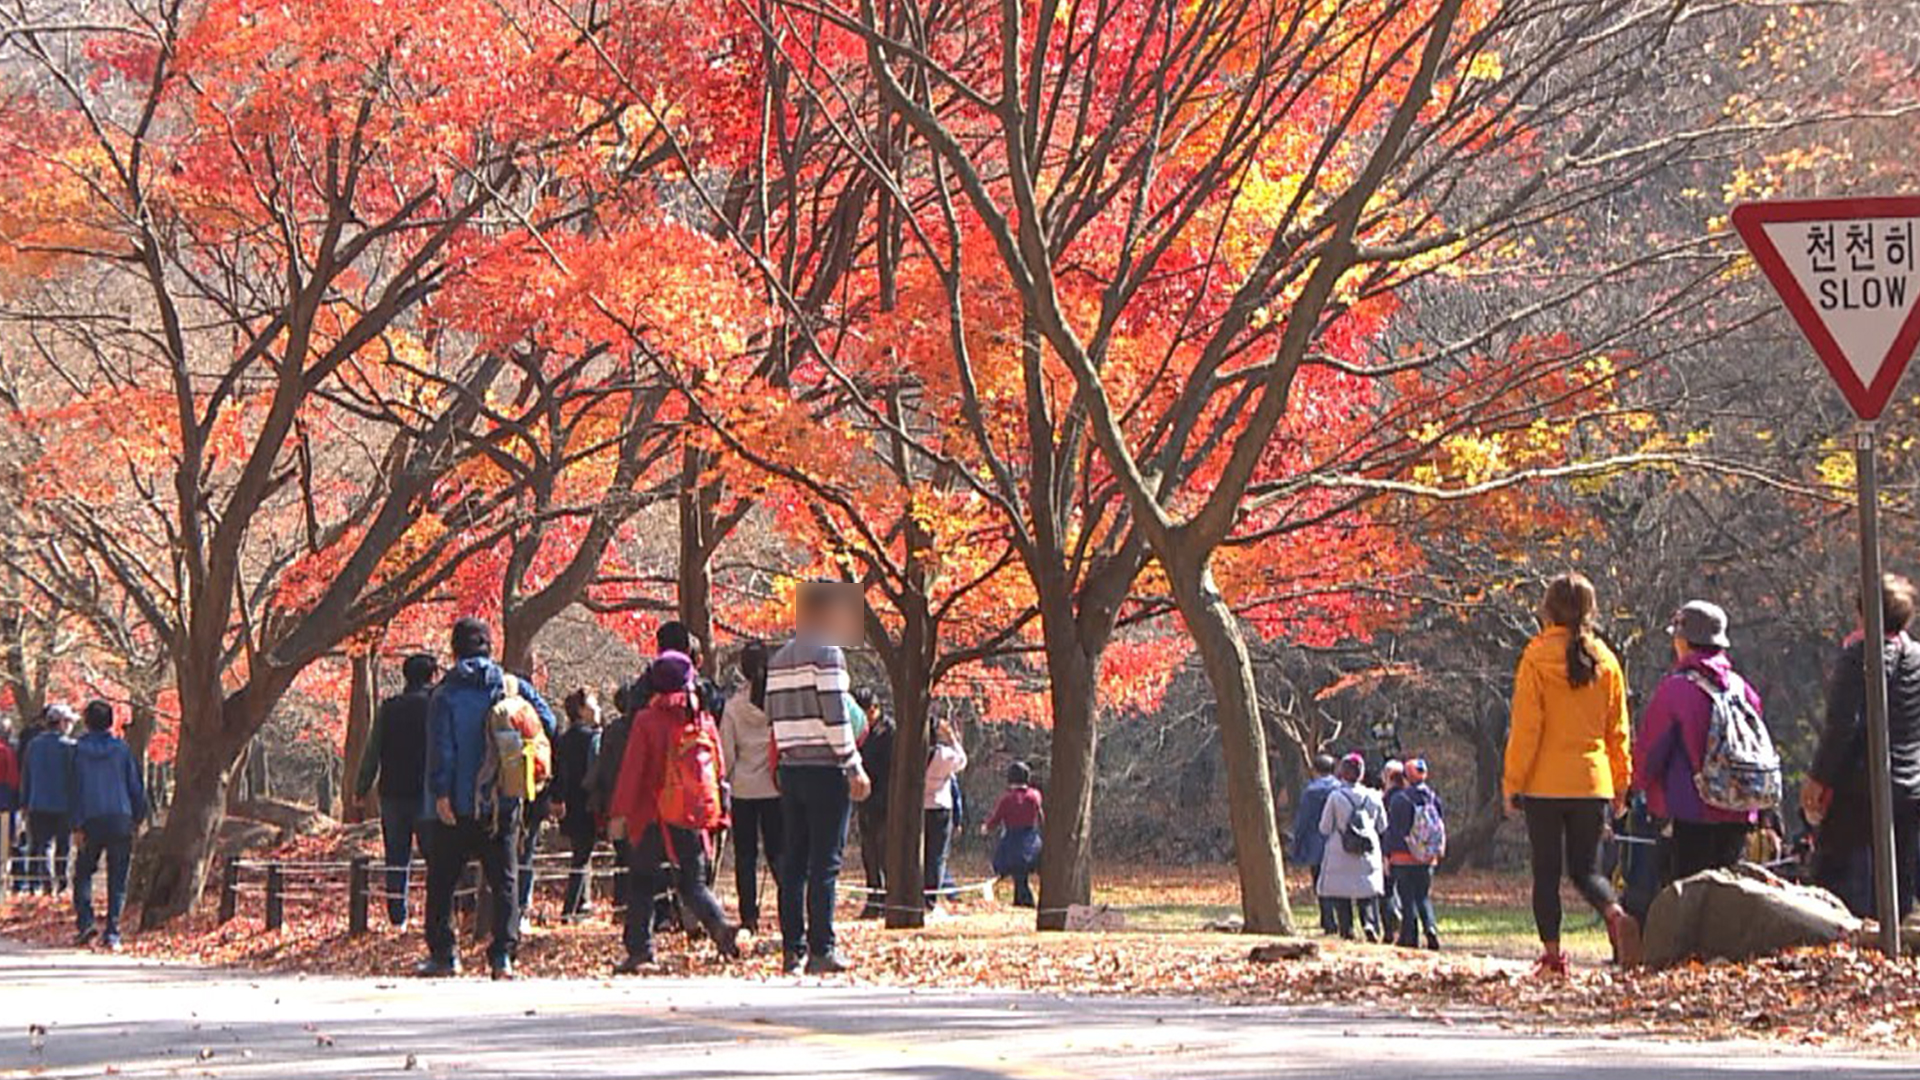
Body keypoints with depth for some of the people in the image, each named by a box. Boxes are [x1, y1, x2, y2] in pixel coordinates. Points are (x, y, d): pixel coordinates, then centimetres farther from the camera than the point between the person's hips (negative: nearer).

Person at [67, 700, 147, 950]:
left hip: (91, 821, 0)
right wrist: (139, 817, 16)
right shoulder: (121, 749, 3)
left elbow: (76, 787, -1)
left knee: (83, 873, 13)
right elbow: (135, 786, 5)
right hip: (120, 819, 0)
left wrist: (77, 825, -1)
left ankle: (85, 922, -5)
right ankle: (112, 932, -2)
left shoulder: (80, 750, 2)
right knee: (117, 880, 5)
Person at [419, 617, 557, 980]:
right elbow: (547, 725, -1)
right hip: (505, 802, 2)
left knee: (442, 879, 9)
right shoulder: (514, 687, 3)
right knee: (504, 879, 6)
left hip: (459, 804, -2)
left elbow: (441, 747, -13)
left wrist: (440, 793, -14)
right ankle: (503, 954, -2)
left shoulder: (446, 694, -4)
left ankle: (442, 954, 8)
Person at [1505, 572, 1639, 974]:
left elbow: (1525, 727, -8)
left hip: (1544, 785, -3)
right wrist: (1621, 782, 16)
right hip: (1593, 783, 3)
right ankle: (1616, 914, -19)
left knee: (1546, 872, 6)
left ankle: (1552, 953, 2)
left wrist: (1512, 783, -2)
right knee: (1585, 868, 10)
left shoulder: (1537, 659, -8)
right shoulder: (1605, 661, 4)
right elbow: (1618, 730, 8)